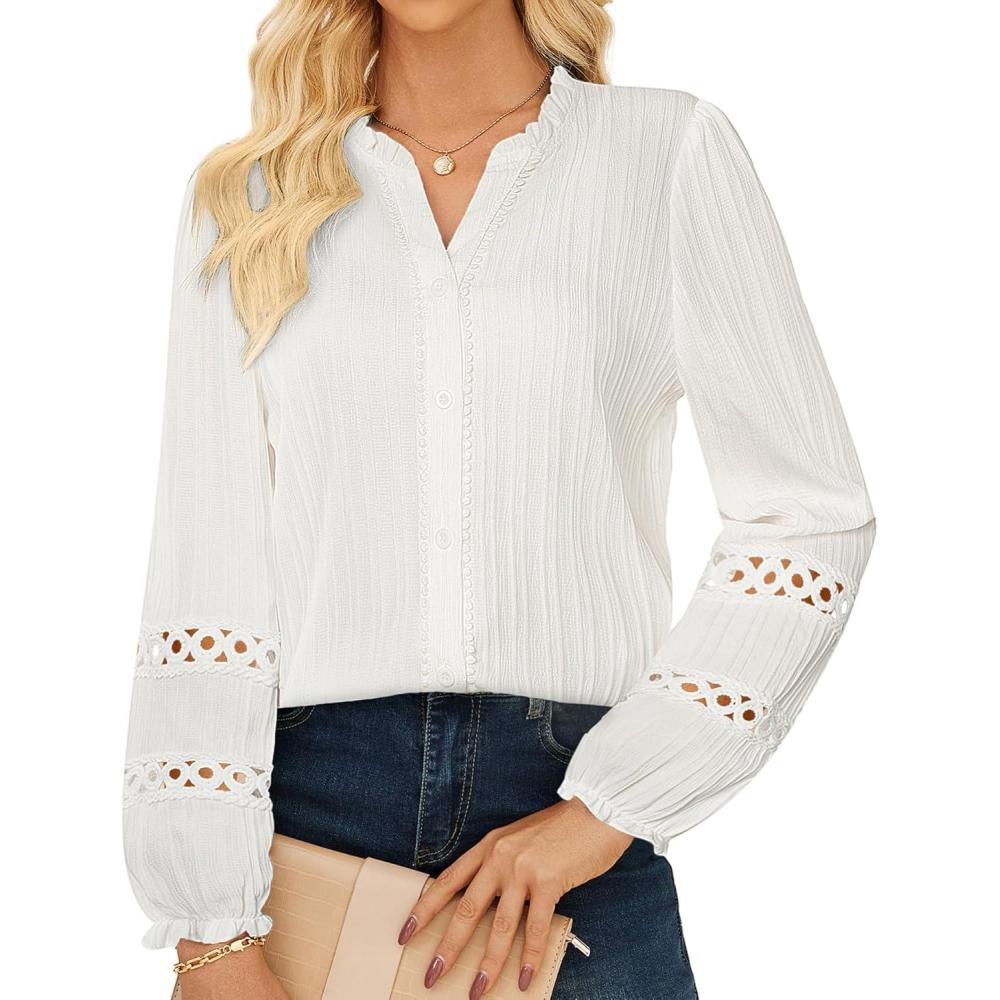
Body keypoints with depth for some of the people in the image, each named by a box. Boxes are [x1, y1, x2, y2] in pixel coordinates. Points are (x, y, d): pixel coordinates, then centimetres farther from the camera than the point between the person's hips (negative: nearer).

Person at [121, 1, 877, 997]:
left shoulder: (672, 149, 2)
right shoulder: (246, 196, 7)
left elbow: (809, 517, -1)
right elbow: (204, 561, 0)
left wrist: (607, 806, -8)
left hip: (573, 797, -1)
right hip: (305, 797, 1)